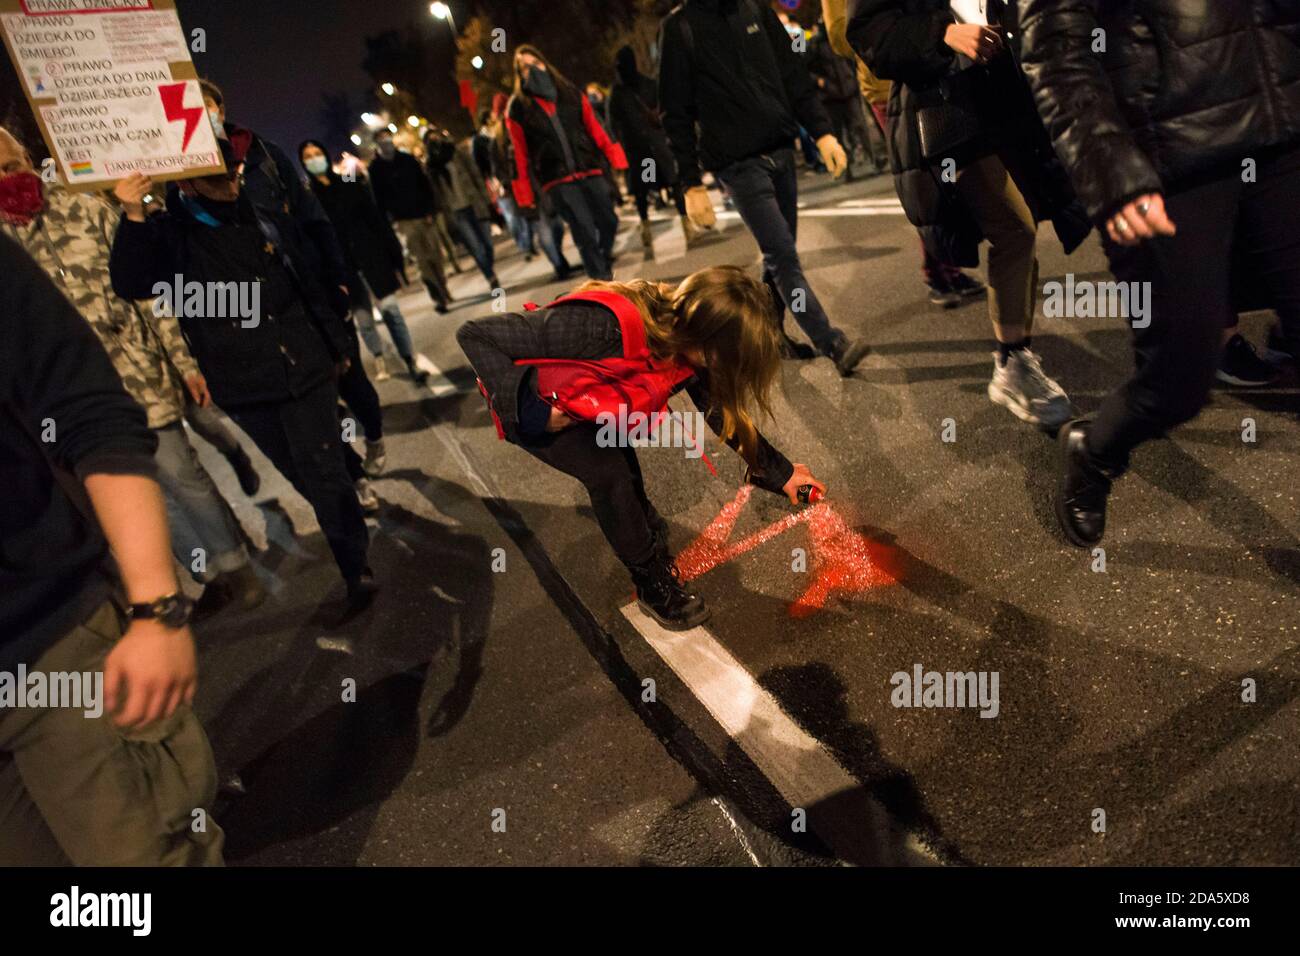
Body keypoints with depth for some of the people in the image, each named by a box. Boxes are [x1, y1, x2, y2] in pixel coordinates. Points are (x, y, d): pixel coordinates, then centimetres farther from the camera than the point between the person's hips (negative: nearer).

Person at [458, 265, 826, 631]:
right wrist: (532, 408, -43)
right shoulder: (600, 329, -42)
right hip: (539, 414, -6)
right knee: (607, 471, -19)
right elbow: (475, 335, -35)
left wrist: (778, 470, 0)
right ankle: (654, 586, 1)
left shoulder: (685, 334, -20)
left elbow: (720, 407, -3)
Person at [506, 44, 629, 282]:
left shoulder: (571, 94, 11)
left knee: (609, 222, 3)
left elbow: (595, 130, 10)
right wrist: (525, 196, -1)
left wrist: (616, 160, 5)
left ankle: (604, 266, 28)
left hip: (590, 171, 4)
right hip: (557, 180, -4)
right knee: (586, 232, -11)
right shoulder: (517, 108, 2)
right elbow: (520, 154, 1)